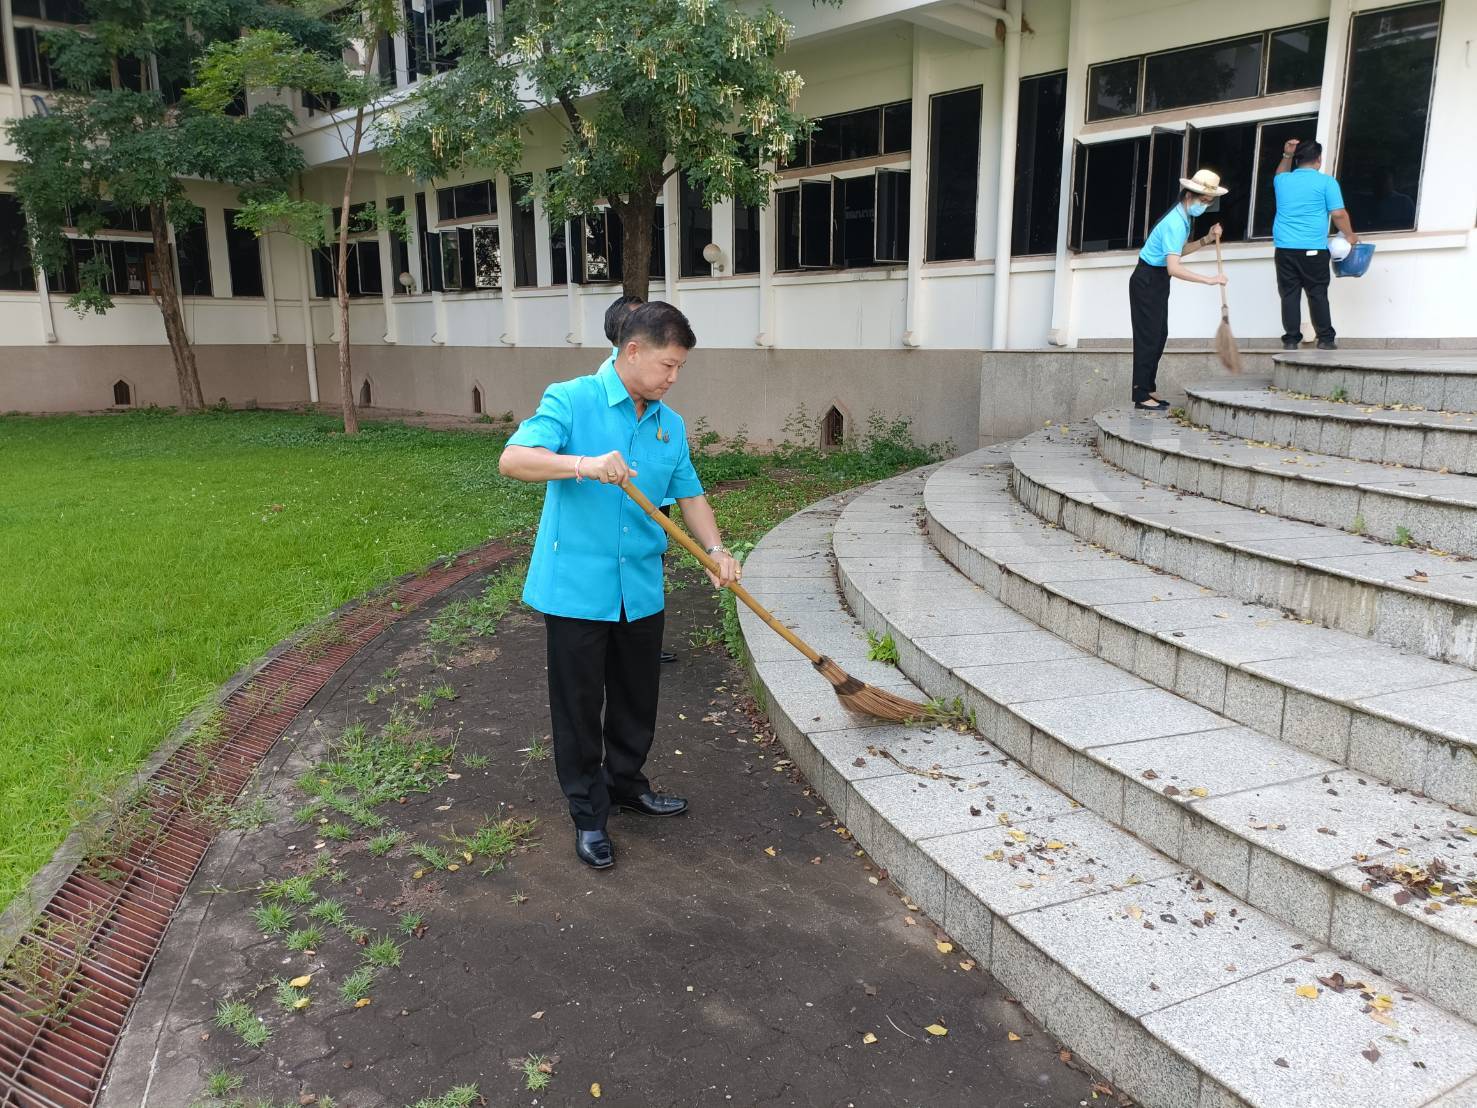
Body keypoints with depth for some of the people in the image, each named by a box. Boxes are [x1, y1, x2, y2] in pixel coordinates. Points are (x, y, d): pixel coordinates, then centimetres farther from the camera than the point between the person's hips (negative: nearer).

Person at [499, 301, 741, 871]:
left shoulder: (670, 425, 7)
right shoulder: (570, 400, -11)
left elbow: (689, 494, 13)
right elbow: (513, 459, -21)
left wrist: (715, 550, -4)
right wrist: (584, 464, -37)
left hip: (641, 590, 6)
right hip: (576, 587, -5)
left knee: (638, 696, 19)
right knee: (580, 705, 7)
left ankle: (626, 782, 42)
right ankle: (588, 813, 23)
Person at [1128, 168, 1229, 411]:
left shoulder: (1184, 217, 6)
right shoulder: (1175, 223, -24)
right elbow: (1174, 268, -33)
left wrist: (1207, 239, 4)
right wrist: (1209, 279, -31)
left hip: (1158, 280, 10)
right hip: (1147, 280, -10)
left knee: (1160, 335, 12)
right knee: (1148, 337, -8)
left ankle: (1147, 389, 18)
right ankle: (1141, 396, -4)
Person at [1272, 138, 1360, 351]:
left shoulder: (1282, 181, 11)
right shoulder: (1326, 182, 0)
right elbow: (1338, 214, -4)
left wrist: (1287, 156, 31)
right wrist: (1350, 235, 9)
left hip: (1284, 248, 3)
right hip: (1313, 249, -3)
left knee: (1289, 294, 3)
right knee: (1318, 294, 3)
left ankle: (1291, 340, 0)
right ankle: (1325, 339, 6)